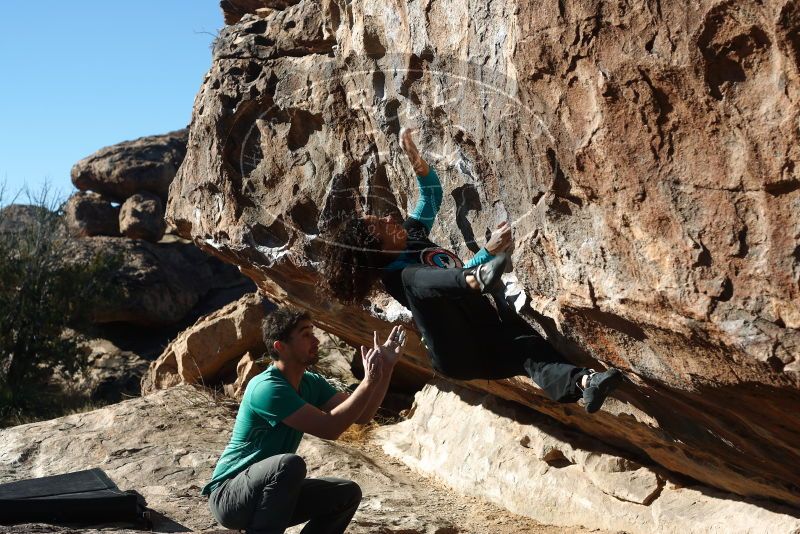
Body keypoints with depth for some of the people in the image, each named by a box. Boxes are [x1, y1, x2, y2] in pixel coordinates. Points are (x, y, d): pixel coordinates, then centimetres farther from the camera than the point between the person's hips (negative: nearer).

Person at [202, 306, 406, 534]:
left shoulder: (311, 384, 2)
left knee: (347, 494, 2)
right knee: (290, 464, -34)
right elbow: (329, 427, -30)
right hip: (228, 496, -9)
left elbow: (361, 415, 1)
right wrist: (369, 381, -28)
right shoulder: (267, 388, -25)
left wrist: (386, 368, -8)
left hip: (271, 493, 9)